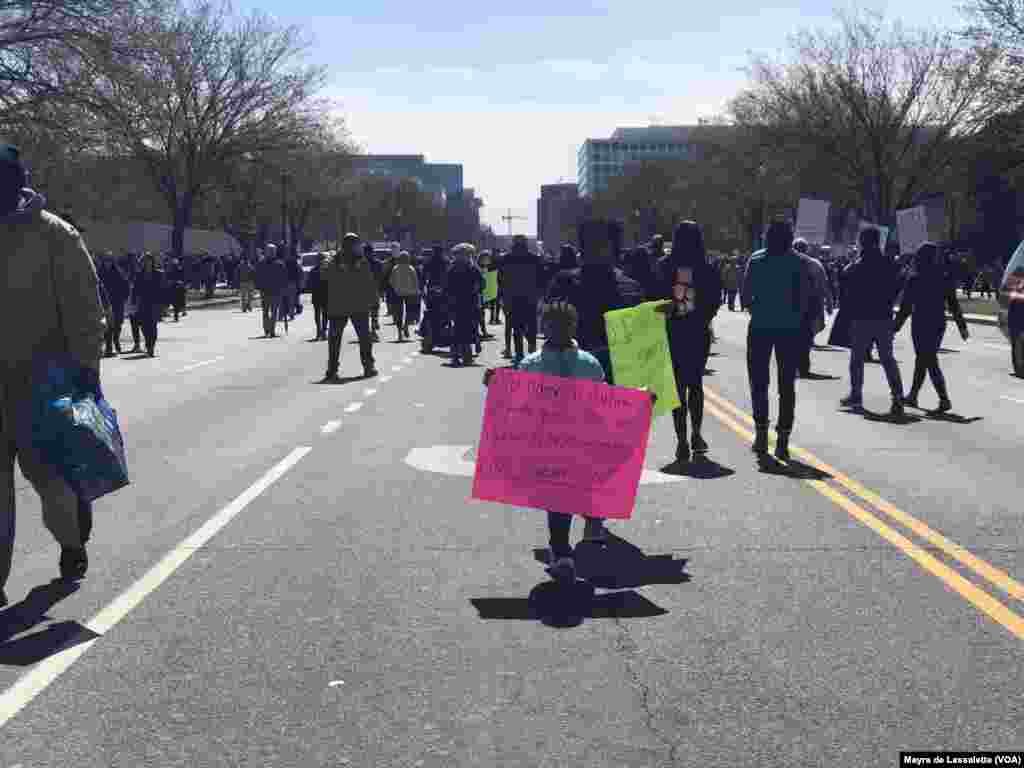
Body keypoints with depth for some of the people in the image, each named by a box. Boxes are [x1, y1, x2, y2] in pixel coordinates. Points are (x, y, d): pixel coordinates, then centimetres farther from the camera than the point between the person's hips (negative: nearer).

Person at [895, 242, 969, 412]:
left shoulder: (915, 280, -10)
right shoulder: (945, 279, 3)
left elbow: (905, 307, -8)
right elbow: (954, 305, 4)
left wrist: (896, 325, 0)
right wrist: (962, 326, 9)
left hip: (921, 325, -5)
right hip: (939, 324, 5)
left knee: (929, 362, -3)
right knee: (922, 359, 17)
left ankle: (944, 400, -14)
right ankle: (912, 396, 28)